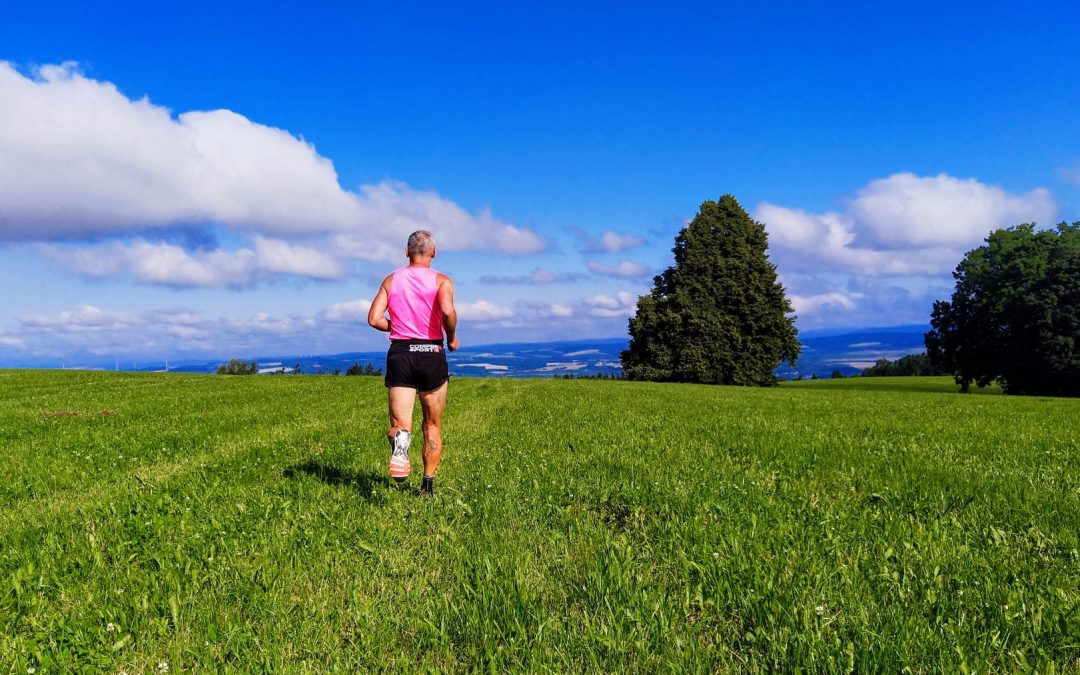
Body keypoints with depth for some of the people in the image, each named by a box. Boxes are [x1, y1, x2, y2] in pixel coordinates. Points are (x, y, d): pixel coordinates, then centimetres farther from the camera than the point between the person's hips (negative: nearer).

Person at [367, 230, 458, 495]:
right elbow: (447, 311, -20)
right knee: (433, 425, 14)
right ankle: (428, 482, 17)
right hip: (431, 354, -1)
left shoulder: (391, 280, 9)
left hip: (399, 354, 1)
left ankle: (399, 443, -36)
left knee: (399, 423, -1)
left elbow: (374, 319, 0)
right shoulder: (441, 281, 0)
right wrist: (452, 338, -3)